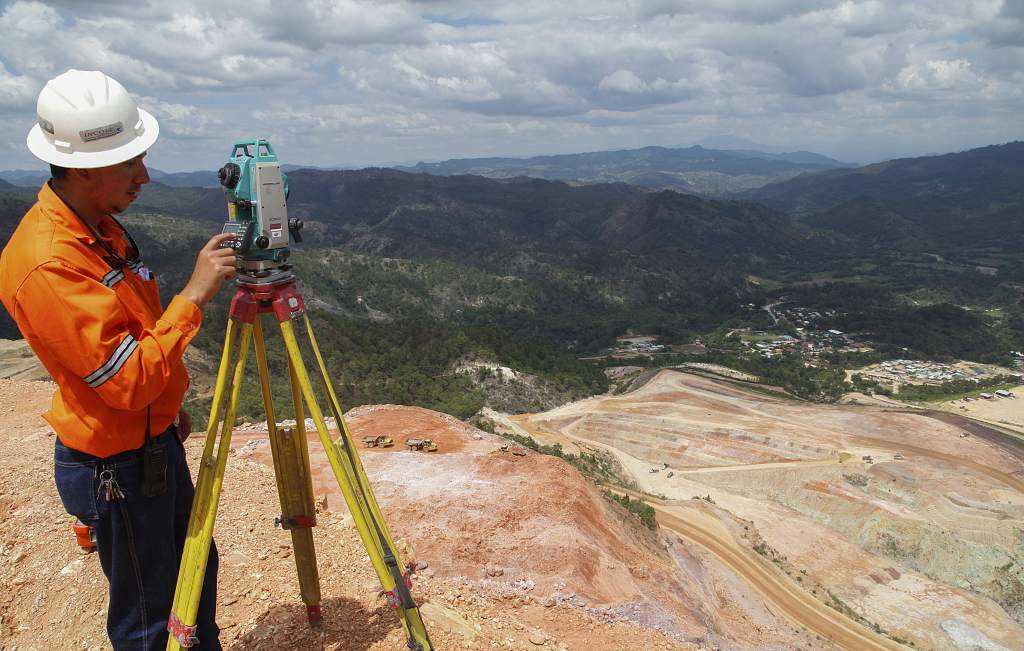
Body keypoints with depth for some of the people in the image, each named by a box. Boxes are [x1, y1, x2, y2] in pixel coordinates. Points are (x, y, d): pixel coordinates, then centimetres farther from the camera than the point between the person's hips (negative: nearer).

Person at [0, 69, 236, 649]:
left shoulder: (101, 227, 2)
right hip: (116, 468, -9)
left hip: (156, 439, 9)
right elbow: (129, 381, -30)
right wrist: (194, 294, -29)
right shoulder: (47, 264, -28)